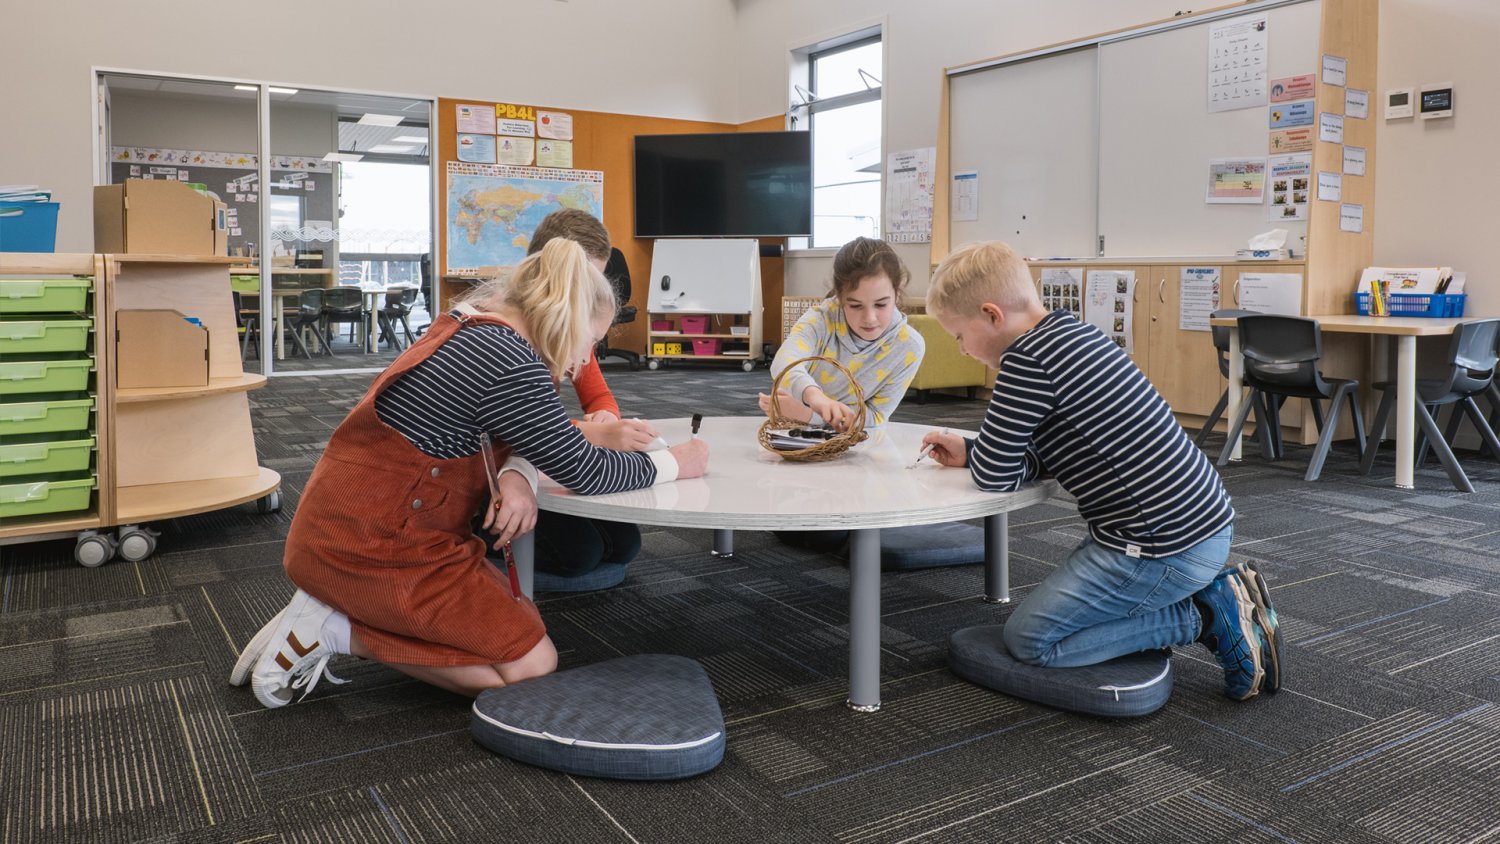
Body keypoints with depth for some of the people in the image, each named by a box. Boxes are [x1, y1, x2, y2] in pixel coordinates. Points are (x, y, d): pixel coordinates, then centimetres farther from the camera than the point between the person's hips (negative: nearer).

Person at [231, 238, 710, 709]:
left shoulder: (472, 333, 9)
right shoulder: (508, 362, -22)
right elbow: (583, 473, -16)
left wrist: (515, 477, -12)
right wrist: (671, 464, -1)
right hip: (369, 546, -10)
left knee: (521, 616, 15)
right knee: (532, 665, -9)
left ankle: (336, 607, 10)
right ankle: (340, 631, -6)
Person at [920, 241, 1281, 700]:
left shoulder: (1027, 358, -20)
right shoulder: (1072, 331, 10)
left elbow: (994, 475, -15)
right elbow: (1044, 456, 16)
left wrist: (973, 453, 6)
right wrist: (968, 450, 14)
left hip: (1166, 547, -10)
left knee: (1029, 638, 1)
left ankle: (1206, 617, 1)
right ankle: (1216, 590, 15)